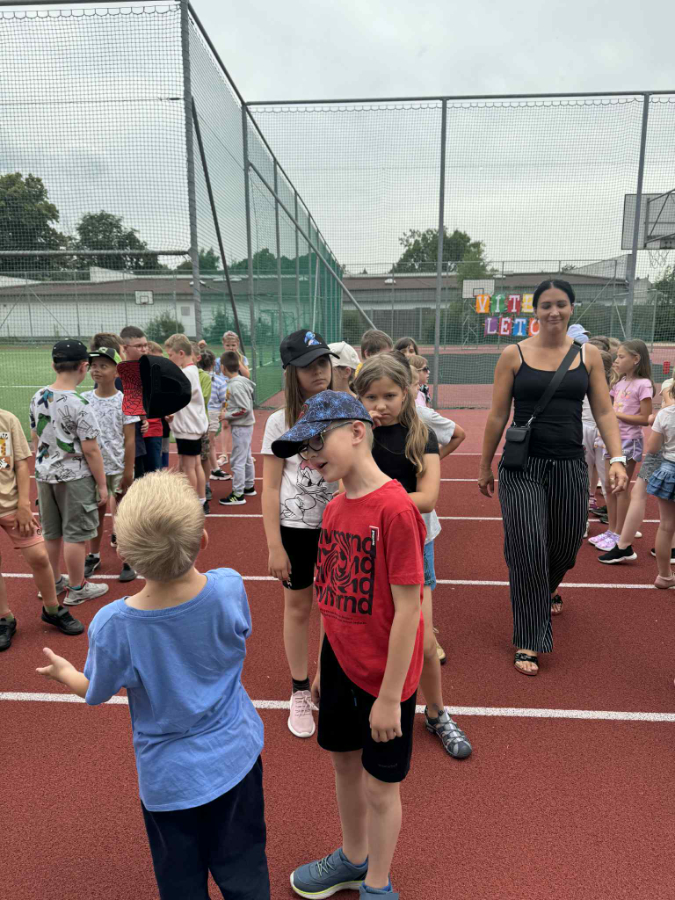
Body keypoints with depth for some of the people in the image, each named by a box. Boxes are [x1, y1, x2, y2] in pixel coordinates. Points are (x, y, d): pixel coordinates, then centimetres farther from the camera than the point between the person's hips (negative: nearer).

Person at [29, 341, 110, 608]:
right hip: (74, 478, -7)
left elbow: (35, 439, 11)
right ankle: (76, 589, 18)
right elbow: (90, 450, -18)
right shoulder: (78, 405, -20)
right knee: (75, 535, 6)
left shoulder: (38, 397, 2)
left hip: (45, 474, 7)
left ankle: (54, 582, 35)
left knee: (51, 533, 19)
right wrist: (102, 484, -9)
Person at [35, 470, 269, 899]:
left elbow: (96, 693, -7)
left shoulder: (112, 626, -29)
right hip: (236, 757, 2)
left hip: (169, 776, -1)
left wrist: (63, 672, 16)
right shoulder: (230, 587, -25)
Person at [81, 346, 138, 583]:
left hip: (118, 468, -3)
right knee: (96, 512, 16)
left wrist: (128, 470, -10)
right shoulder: (84, 399, 0)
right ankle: (93, 556, 32)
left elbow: (130, 439, -8)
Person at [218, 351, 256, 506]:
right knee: (246, 457, 20)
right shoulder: (240, 381, 6)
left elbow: (245, 409, -24)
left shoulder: (236, 385, -22)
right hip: (245, 425, 10)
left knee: (237, 461, -3)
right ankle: (249, 487, 33)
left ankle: (238, 494, 3)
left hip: (241, 427, -10)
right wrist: (227, 406, 8)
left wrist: (227, 415, -16)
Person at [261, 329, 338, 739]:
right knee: (298, 608, 12)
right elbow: (271, 488, -5)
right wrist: (274, 546, -8)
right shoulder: (280, 422, -6)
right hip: (295, 527, -1)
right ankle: (300, 693, 30)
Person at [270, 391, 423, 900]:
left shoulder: (396, 509, -24)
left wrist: (390, 697, -16)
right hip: (340, 663, 7)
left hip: (384, 675, -7)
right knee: (344, 763, 24)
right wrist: (323, 667, 13)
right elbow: (334, 598, 8)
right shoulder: (335, 509, 0)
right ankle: (353, 859, 50)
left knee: (381, 785, 13)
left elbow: (407, 610, -21)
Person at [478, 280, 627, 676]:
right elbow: (498, 416, 1)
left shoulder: (589, 355, 5)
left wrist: (617, 457, -9)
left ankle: (549, 588, 53)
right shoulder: (514, 354, -2)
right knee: (527, 553, -4)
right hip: (523, 467, -2)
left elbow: (604, 411, 4)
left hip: (570, 466, 3)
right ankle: (529, 643, 11)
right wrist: (485, 465, 5)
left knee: (565, 546, 16)